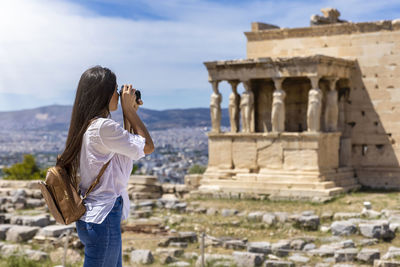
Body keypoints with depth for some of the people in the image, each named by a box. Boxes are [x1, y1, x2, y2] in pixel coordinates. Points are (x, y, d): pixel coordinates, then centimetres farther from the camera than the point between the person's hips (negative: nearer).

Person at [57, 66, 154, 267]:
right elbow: (147, 147, -10)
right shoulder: (103, 127, -19)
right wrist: (129, 110, -4)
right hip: (103, 218, -10)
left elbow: (127, 145, 21)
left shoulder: (86, 126, 10)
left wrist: (130, 113, 15)